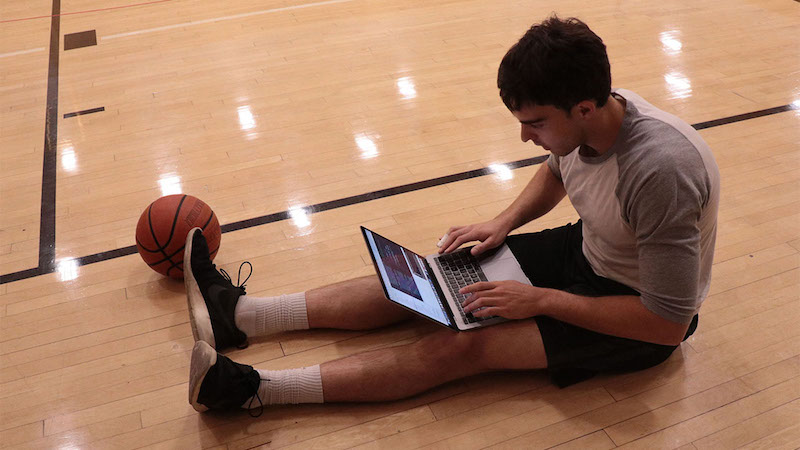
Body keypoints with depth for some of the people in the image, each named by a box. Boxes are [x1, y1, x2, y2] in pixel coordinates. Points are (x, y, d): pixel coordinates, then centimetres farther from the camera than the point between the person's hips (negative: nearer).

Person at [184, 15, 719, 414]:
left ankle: (249, 388, -24)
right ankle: (238, 313, -7)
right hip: (584, 250, 7)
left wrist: (541, 300, -26)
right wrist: (503, 225, -5)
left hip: (636, 317, -7)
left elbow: (669, 324, -30)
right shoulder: (584, 117, -12)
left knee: (468, 344, -24)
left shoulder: (660, 170, -35)